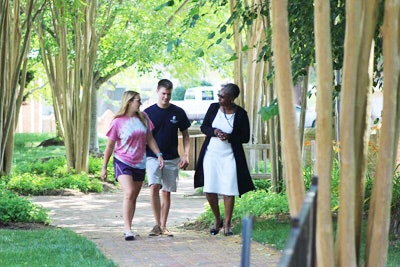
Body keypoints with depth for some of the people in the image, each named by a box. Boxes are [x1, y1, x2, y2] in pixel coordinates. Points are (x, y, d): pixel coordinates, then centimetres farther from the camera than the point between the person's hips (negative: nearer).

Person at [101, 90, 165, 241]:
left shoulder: (143, 118, 6)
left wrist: (159, 155, 3)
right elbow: (110, 145, -1)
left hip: (139, 164, 5)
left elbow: (149, 139, 14)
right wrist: (104, 167, 1)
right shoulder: (118, 122, -7)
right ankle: (127, 229, -22)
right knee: (129, 193, -21)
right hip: (122, 162, -5)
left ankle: (128, 228, 16)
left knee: (133, 198, 7)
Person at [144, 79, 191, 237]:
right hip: (153, 157, -2)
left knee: (166, 192, 6)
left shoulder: (178, 113, 3)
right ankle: (157, 224, -15)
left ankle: (163, 226, 14)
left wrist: (186, 155, 0)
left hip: (172, 159, 2)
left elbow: (185, 135, 10)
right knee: (154, 187, -19)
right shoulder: (148, 112, 0)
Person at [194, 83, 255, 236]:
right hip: (211, 154, 3)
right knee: (209, 190, -1)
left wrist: (229, 137, -19)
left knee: (228, 191, -3)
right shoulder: (214, 108, 1)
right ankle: (217, 220, 20)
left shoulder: (241, 114, -7)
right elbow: (203, 127, 8)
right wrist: (214, 131, -13)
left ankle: (227, 224, 11)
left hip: (229, 156, -2)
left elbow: (245, 137, -3)